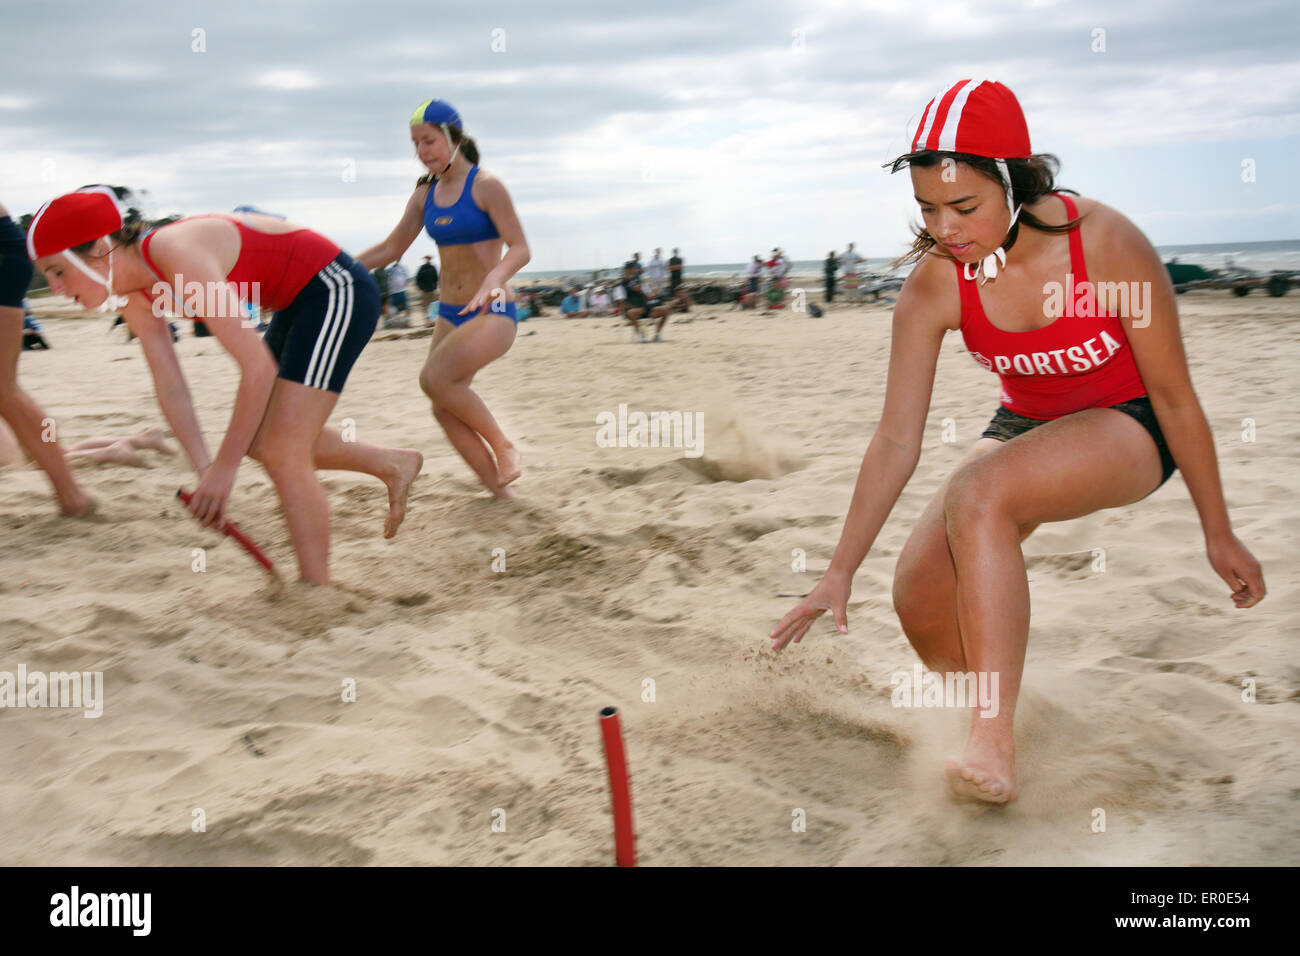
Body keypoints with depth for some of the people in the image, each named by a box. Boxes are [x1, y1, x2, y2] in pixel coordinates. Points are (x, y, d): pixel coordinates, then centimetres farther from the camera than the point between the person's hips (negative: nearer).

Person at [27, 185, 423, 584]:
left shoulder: (176, 254, -31)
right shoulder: (134, 296, -4)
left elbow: (258, 368, -29)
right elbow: (169, 385, 2)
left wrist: (225, 468, -22)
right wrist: (204, 469, -9)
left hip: (337, 289, -10)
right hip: (300, 302, 10)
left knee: (282, 454, -11)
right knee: (259, 441, 16)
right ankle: (394, 464, 30)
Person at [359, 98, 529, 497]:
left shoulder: (485, 186, -10)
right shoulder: (425, 195, 9)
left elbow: (520, 249, -14)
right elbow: (391, 248, 17)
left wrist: (494, 278, -33)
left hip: (493, 313, -7)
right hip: (451, 314, 7)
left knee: (435, 377, -26)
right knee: (445, 410, -1)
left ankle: (503, 445, -6)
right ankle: (500, 490, 9)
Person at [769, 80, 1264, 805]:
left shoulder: (1108, 244, -27)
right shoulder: (934, 284, -18)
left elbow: (1176, 398, -16)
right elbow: (897, 440, -15)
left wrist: (1219, 533, -8)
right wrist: (841, 572, -16)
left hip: (1128, 426, -4)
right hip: (1028, 425, 5)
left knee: (977, 496, -34)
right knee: (922, 598, -10)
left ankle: (995, 748, -32)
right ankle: (989, 733, 23)